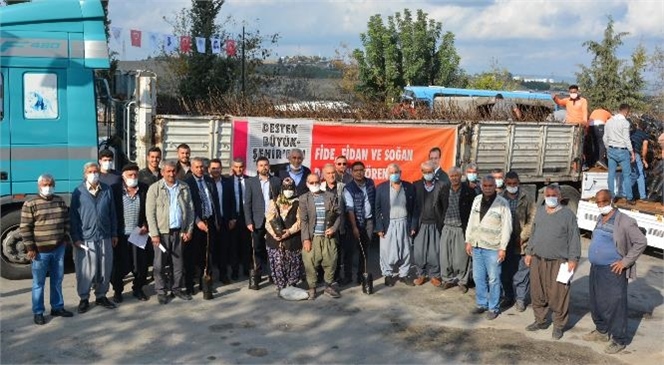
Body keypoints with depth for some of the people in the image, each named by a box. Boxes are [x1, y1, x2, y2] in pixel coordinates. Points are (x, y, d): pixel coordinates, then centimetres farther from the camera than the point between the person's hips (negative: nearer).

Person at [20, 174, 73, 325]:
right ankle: (38, 312, 14)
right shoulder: (30, 204, -10)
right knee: (38, 283, 5)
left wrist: (65, 238, 9)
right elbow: (25, 228, -10)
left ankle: (57, 307, 27)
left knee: (57, 280, 15)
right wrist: (30, 248, -12)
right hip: (40, 251, -5)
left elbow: (66, 221, 16)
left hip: (59, 249, 5)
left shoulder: (60, 201, 7)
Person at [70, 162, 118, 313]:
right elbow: (73, 216, -2)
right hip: (85, 238, -3)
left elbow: (112, 214, 9)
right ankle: (84, 299, 17)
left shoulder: (107, 190, 5)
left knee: (105, 268, 9)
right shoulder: (79, 192, -2)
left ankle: (101, 296, 24)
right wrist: (75, 238, -6)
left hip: (105, 237, 3)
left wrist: (114, 234, 8)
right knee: (85, 270, 3)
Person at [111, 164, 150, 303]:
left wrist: (145, 225, -3)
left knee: (140, 263, 6)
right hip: (121, 235, -2)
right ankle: (117, 290, 21)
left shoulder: (144, 190, 3)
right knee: (119, 264, 6)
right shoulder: (116, 190, -3)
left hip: (139, 234, 2)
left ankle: (138, 289, 23)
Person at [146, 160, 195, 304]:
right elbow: (150, 213, -6)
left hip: (179, 231, 3)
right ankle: (161, 291, 14)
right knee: (160, 263, 3)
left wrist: (189, 230, 3)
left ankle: (176, 288, 23)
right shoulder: (154, 188, -3)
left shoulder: (184, 187, 6)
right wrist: (154, 233, -11)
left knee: (178, 262, 10)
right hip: (162, 232, -3)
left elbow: (190, 209, 8)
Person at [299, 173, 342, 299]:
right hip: (312, 237, -1)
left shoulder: (331, 196, 7)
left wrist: (334, 228, -6)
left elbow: (338, 214, 9)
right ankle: (312, 288, 16)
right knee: (310, 263, 1)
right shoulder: (304, 198, 2)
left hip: (329, 237, 2)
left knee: (330, 262, 5)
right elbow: (303, 220, -4)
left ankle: (329, 286, 23)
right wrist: (306, 239, -10)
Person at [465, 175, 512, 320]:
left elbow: (507, 227, -9)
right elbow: (471, 221, 13)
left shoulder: (502, 203, -9)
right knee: (478, 277, 13)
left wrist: (503, 248, -11)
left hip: (492, 248, -5)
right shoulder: (477, 200, 7)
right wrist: (468, 241, 11)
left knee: (493, 279, 1)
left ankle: (493, 308, 14)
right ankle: (481, 304, 27)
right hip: (477, 246, 5)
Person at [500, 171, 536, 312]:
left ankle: (520, 299, 17)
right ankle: (508, 296, 26)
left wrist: (522, 236, -8)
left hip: (521, 243, -2)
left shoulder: (527, 199, -2)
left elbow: (533, 220, -3)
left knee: (522, 272, 4)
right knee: (505, 272, 10)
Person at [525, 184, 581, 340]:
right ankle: (540, 320, 28)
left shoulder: (568, 214, -5)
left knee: (558, 295, -1)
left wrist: (573, 259, -11)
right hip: (537, 260, 5)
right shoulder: (539, 212, 11)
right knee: (537, 293, 12)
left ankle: (559, 325, 13)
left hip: (558, 262, -5)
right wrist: (529, 252, 15)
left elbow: (574, 238, -6)